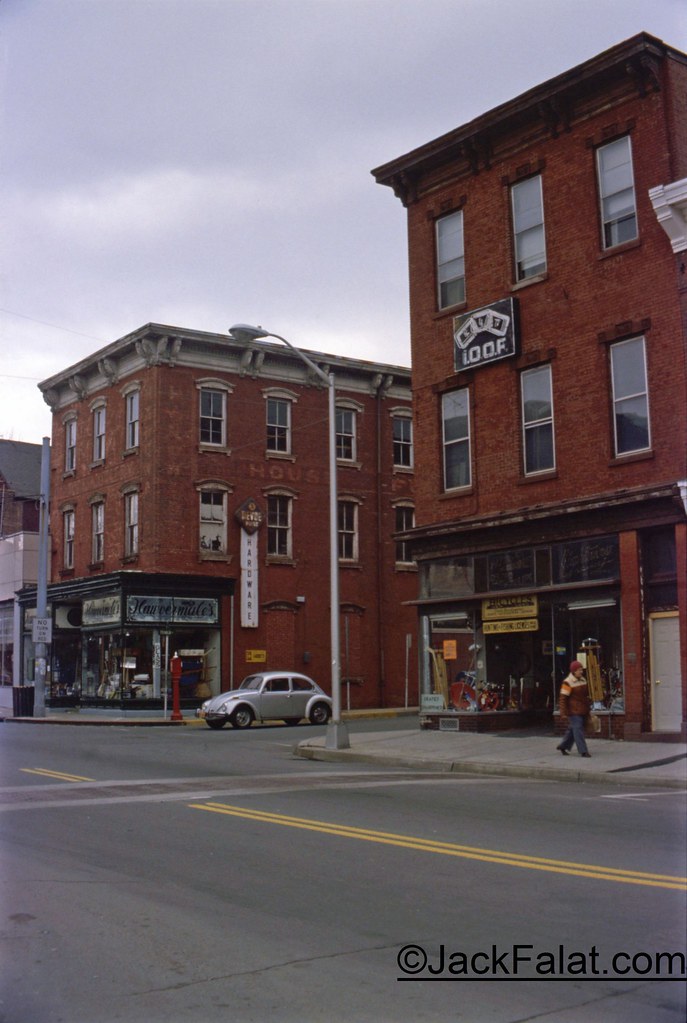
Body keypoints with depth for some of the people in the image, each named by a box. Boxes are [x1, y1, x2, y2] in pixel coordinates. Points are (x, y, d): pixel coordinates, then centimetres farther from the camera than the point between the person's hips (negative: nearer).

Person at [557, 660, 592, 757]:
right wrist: (564, 712, -16)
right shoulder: (567, 682, -12)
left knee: (573, 729, 14)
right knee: (578, 729, -9)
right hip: (573, 711, -8)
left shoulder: (583, 680, 13)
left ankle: (563, 746, 28)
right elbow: (563, 698, -13)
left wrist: (588, 708, 23)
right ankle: (583, 751, -8)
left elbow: (586, 694, 24)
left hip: (582, 711, 8)